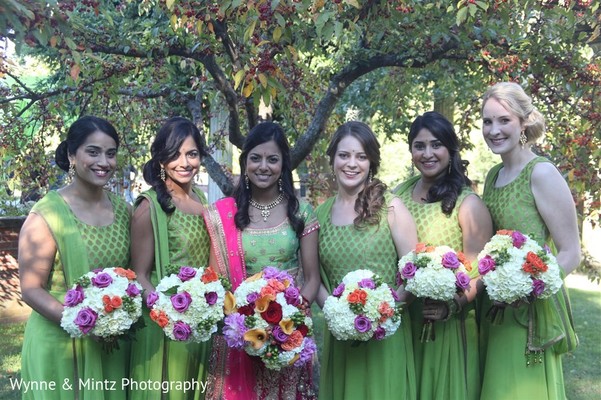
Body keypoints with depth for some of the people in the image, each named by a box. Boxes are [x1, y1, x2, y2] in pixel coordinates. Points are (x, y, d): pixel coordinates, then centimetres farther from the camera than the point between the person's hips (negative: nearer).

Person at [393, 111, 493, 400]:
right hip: (402, 319, 4)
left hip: (448, 325, -4)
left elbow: (478, 273, -13)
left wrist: (451, 307, -28)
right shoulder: (399, 194, 4)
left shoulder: (468, 204, -11)